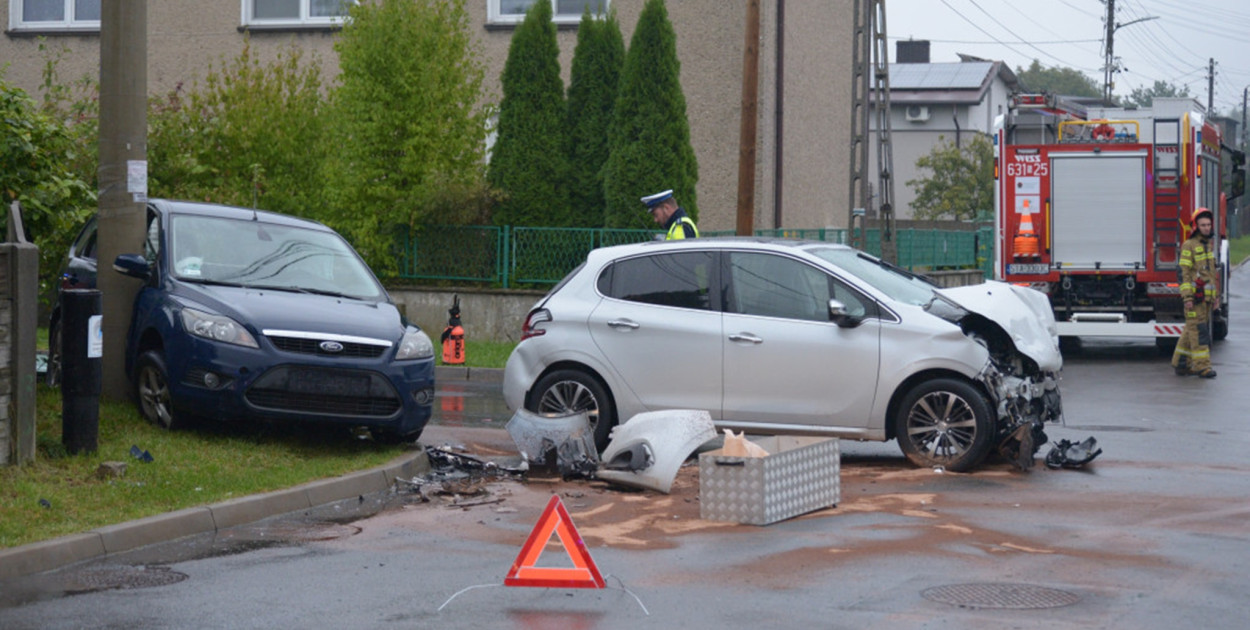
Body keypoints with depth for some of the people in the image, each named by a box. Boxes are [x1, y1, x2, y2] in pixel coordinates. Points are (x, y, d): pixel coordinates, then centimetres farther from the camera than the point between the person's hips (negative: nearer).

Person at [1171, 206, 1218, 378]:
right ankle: (1202, 366, -9)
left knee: (1191, 331, 12)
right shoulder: (1189, 246, -8)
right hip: (1195, 296, -8)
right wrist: (1187, 297, -19)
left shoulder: (1209, 245, 17)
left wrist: (1215, 296, 21)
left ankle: (1180, 364, 18)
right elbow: (1184, 273, -13)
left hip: (1207, 297, 8)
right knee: (1198, 330, -8)